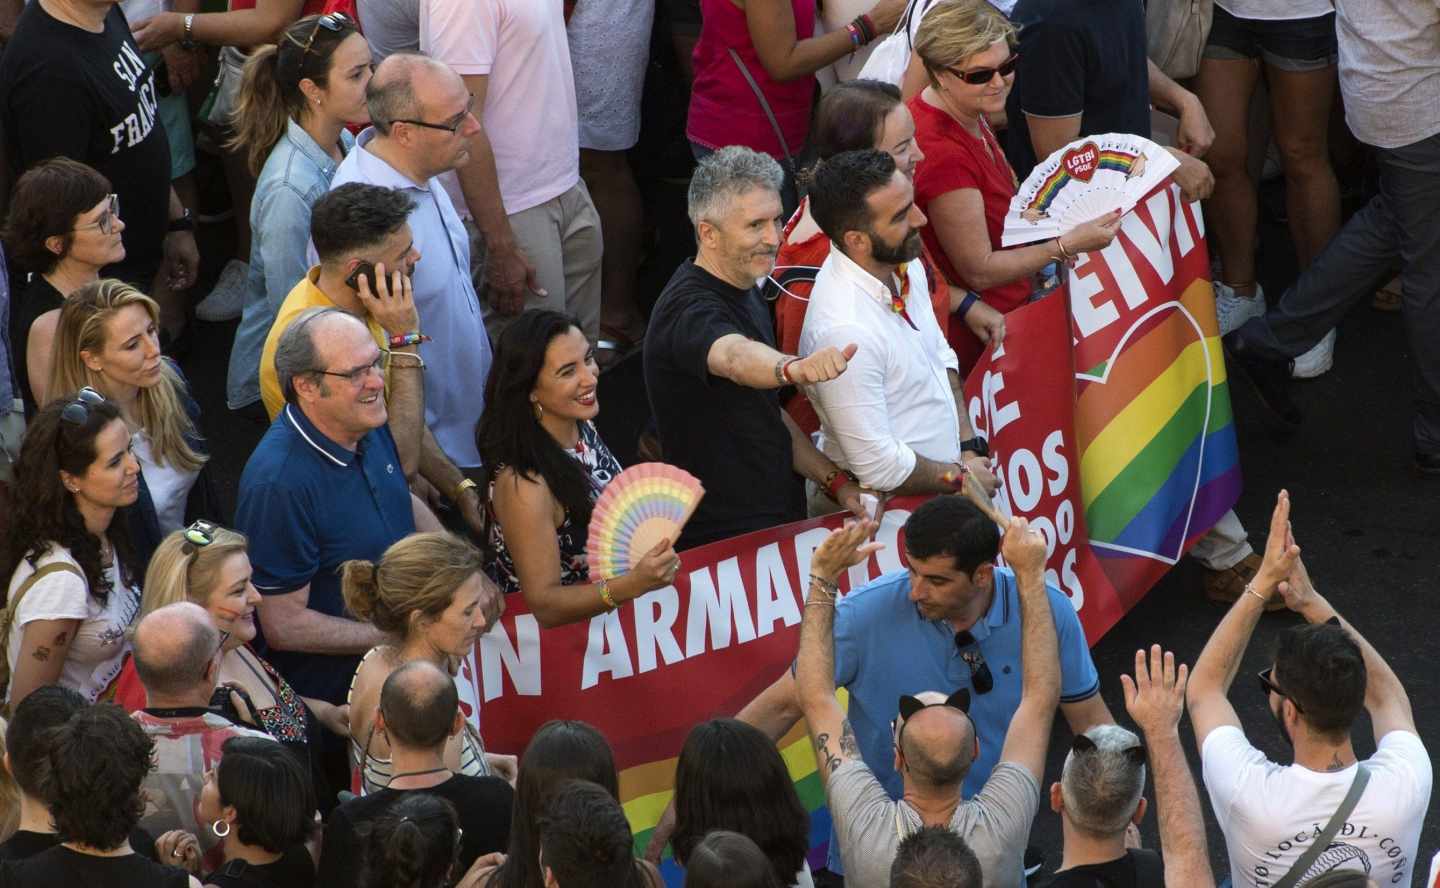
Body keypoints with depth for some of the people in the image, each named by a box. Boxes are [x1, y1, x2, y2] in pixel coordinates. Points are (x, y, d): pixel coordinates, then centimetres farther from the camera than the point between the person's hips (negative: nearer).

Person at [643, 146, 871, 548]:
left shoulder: (745, 292, 11)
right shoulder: (690, 309, -19)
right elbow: (734, 357, -43)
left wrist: (835, 481, 8)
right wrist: (795, 368, -63)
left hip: (776, 522, 9)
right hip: (724, 541, -9)